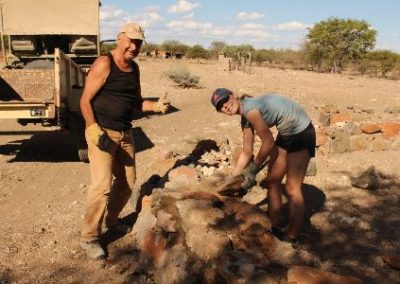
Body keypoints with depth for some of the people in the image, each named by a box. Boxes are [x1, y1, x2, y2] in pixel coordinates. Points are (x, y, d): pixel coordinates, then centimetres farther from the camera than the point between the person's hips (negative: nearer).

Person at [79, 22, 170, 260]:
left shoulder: (134, 68, 10)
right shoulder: (104, 64, -13)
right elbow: (86, 101, -13)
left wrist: (155, 106, -1)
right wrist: (94, 130, -23)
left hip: (125, 133, 8)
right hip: (102, 132, -8)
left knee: (128, 181, 15)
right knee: (102, 186, -10)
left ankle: (112, 219, 38)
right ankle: (90, 238, 5)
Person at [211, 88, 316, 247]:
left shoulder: (249, 108, -24)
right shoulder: (245, 119, 4)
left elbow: (268, 143, -20)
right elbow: (247, 153, 9)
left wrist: (253, 169, -9)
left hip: (301, 133, -9)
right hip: (285, 134, 9)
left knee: (292, 189, -3)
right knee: (272, 180, 13)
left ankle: (292, 238, 11)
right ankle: (273, 227, 27)